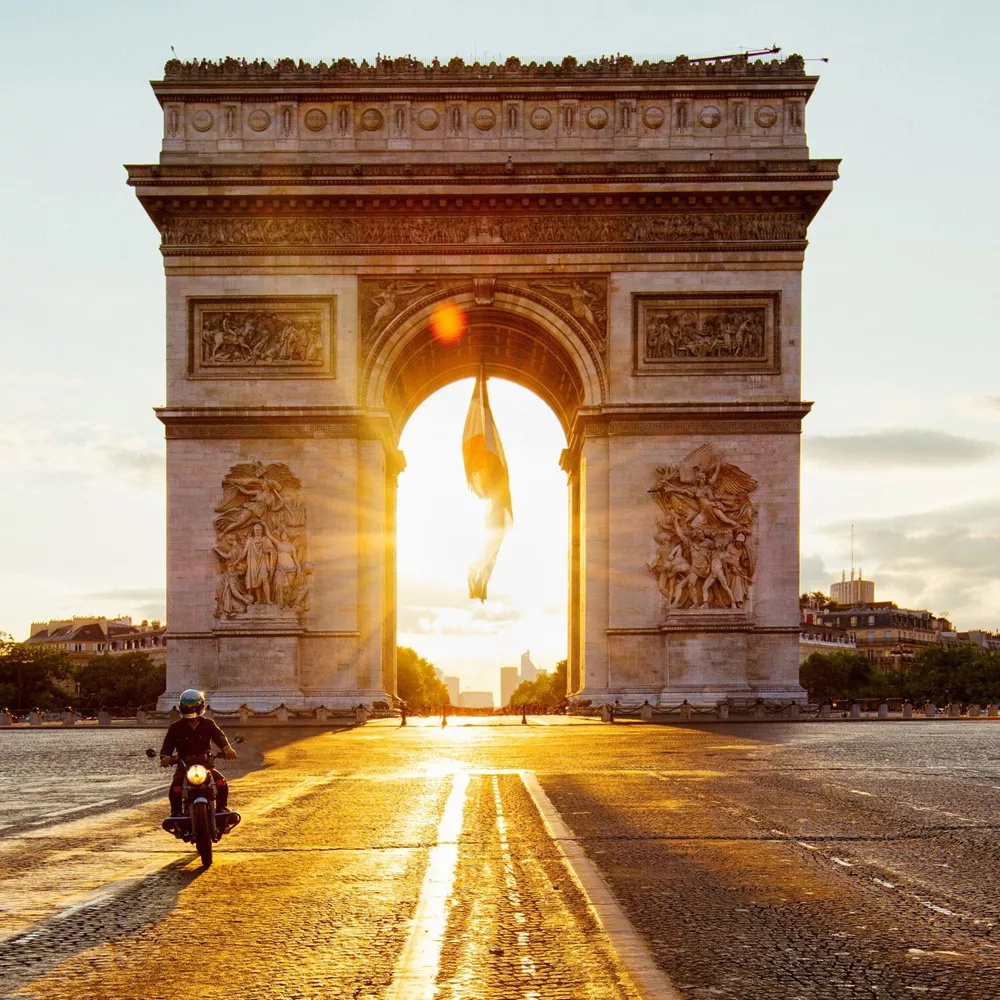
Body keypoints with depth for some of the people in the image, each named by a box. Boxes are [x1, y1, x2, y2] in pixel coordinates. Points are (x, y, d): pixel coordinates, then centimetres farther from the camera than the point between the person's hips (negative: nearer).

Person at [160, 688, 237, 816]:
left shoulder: (208, 724, 7)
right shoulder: (176, 727, 6)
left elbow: (219, 736, -9)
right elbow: (167, 745, 1)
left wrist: (226, 748, -32)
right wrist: (165, 757, -22)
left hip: (205, 763, 1)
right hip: (184, 765, -1)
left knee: (221, 782, -22)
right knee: (176, 786, -28)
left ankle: (221, 807, -5)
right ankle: (175, 812, -11)